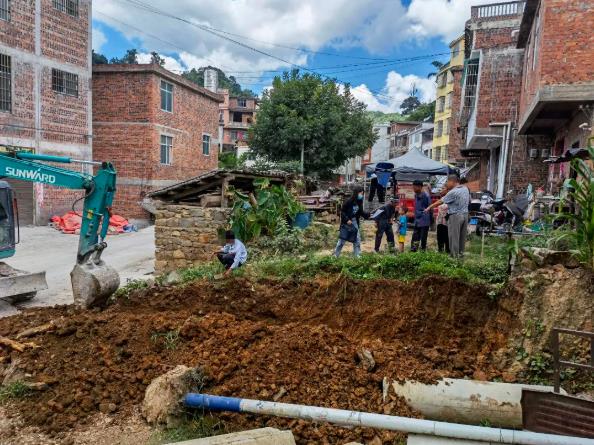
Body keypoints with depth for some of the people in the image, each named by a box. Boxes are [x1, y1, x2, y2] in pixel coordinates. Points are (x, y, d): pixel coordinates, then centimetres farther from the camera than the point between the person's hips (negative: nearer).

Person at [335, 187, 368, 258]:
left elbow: (361, 212, 9)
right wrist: (347, 220, -21)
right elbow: (342, 211, -14)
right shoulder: (349, 201, -16)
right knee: (342, 239, 0)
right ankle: (335, 255, 11)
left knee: (357, 240, 5)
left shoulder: (359, 202, 3)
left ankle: (357, 256, 12)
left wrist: (368, 215, -6)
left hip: (355, 223, 7)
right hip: (346, 223, -6)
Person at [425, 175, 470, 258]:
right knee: (462, 236, 14)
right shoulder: (466, 189, 6)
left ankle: (455, 255, 4)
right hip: (465, 214, 8)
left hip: (455, 216, -8)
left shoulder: (453, 192, -17)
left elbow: (440, 201, -13)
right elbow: (469, 201, 16)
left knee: (454, 237, 1)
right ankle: (461, 253, 23)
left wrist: (429, 207, -5)